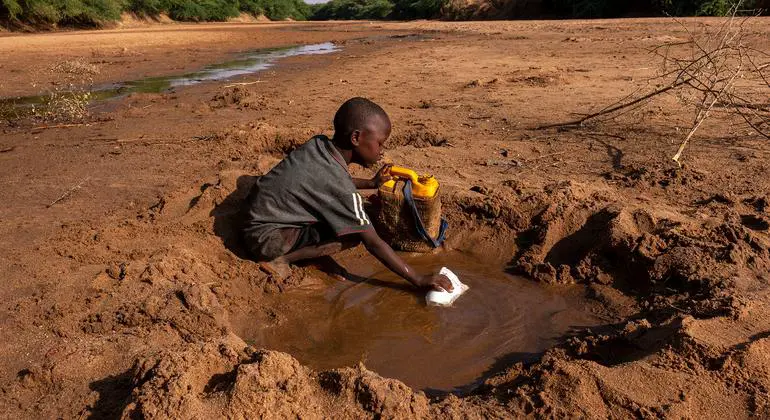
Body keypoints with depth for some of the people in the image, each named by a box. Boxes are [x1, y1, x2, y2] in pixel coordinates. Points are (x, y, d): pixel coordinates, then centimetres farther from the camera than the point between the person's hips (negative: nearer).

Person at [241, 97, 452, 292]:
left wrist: (371, 183, 13)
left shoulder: (319, 144, -5)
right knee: (353, 235, -17)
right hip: (265, 238, -9)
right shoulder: (339, 186, -26)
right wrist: (419, 279, -17)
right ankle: (281, 258, -10)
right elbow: (373, 243, -22)